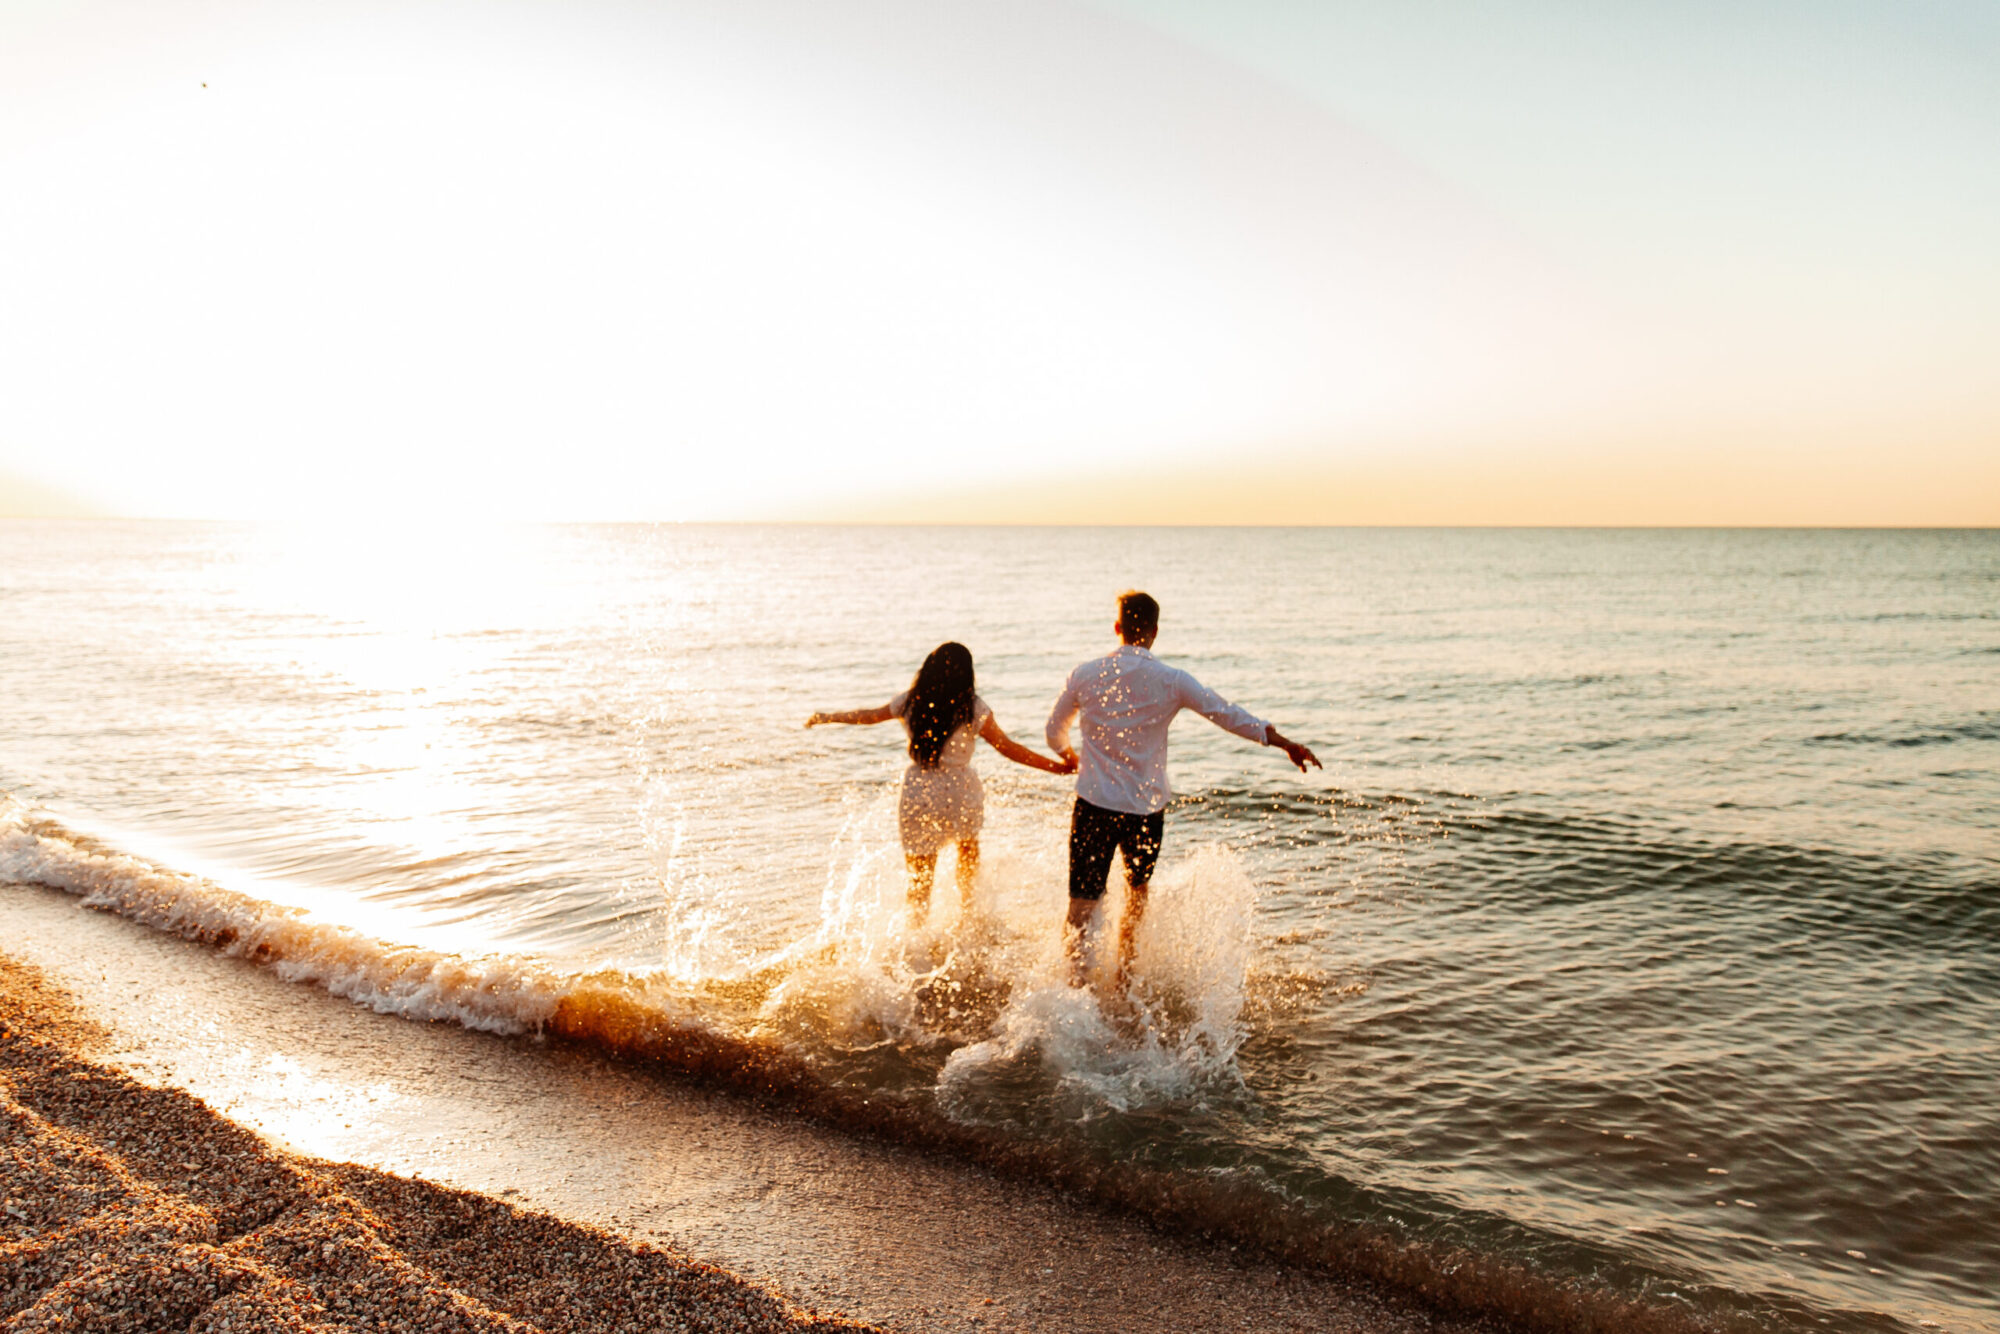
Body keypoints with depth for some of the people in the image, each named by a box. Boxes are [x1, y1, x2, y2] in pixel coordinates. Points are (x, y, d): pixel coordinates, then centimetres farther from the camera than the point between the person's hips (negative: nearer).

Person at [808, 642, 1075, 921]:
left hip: (917, 791, 2)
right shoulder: (972, 707, -11)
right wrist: (1057, 766, -5)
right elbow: (1009, 748, -11)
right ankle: (968, 902, 43)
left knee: (920, 875, 14)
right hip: (958, 792, -2)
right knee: (968, 846, 30)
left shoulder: (911, 701, -1)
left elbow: (869, 716, 14)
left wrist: (825, 717, 31)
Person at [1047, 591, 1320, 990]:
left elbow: (1055, 731, 11)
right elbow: (1228, 714, -1)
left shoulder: (1086, 675, -1)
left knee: (1081, 907, -1)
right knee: (1137, 895, 24)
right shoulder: (1171, 681, -5)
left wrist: (1068, 755, 34)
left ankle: (1076, 979, -23)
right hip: (1147, 808, 1)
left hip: (1094, 806, 0)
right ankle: (1122, 981, 32)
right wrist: (1285, 743, 7)